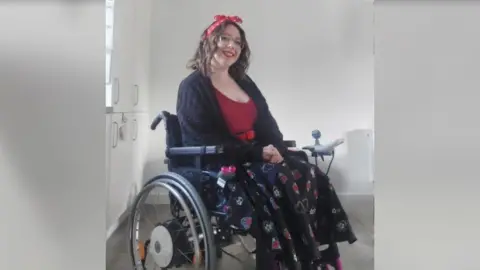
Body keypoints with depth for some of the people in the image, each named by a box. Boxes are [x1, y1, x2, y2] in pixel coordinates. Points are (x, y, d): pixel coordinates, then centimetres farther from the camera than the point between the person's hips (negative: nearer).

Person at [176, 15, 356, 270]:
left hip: (255, 158, 7)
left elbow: (267, 124, 14)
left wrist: (275, 150, -9)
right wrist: (258, 152, -19)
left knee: (312, 177, -15)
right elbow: (207, 142, -14)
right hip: (217, 168, -6)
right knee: (280, 185, -31)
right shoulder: (193, 87, -3)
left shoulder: (244, 82, 19)